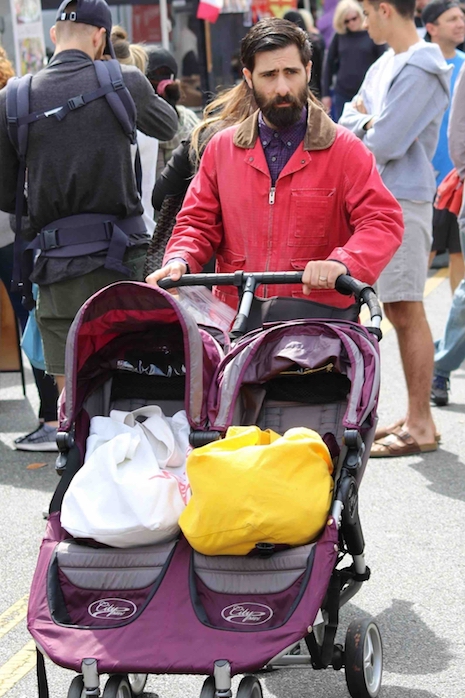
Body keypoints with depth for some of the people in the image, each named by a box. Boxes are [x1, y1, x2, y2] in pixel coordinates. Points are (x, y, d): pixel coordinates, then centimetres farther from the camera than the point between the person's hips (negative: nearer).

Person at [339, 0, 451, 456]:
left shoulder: (420, 70, -15)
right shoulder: (385, 64, 14)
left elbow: (385, 143, -19)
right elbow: (348, 121, 17)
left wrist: (363, 128, 1)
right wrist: (370, 122, -4)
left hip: (404, 199, -9)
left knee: (407, 311, -7)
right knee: (397, 310, 13)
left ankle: (420, 426, -2)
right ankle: (416, 415, 21)